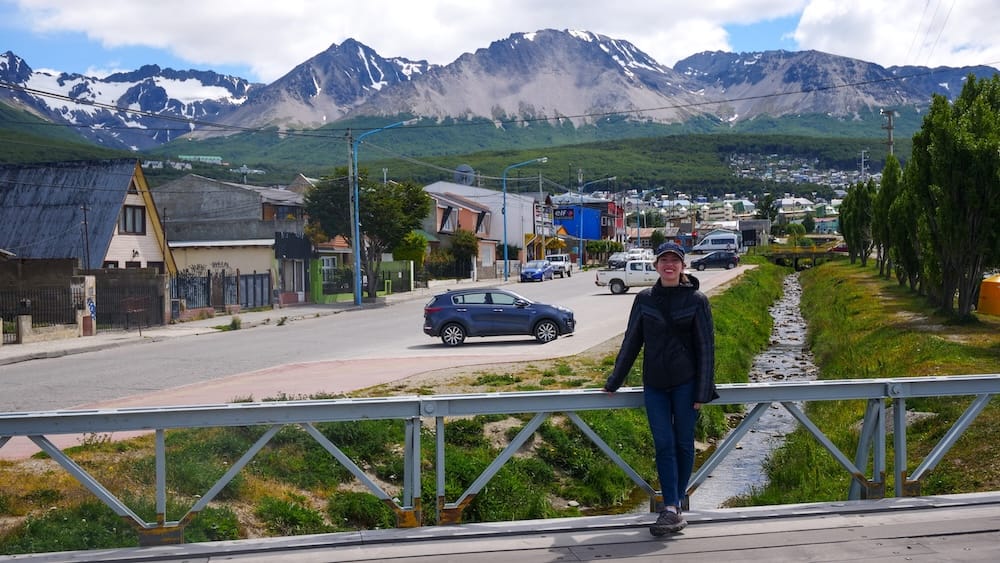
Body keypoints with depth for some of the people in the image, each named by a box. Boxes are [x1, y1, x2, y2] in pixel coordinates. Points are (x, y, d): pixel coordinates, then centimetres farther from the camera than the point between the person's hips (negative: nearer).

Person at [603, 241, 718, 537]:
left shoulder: (696, 300, -2)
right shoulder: (645, 299, 5)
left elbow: (706, 347, -1)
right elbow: (631, 342, 11)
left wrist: (703, 391, -6)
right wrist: (614, 382, 13)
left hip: (685, 384, -2)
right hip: (654, 384, 2)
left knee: (683, 443, 5)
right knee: (664, 446, -2)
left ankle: (676, 503, 16)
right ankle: (671, 509, -5)